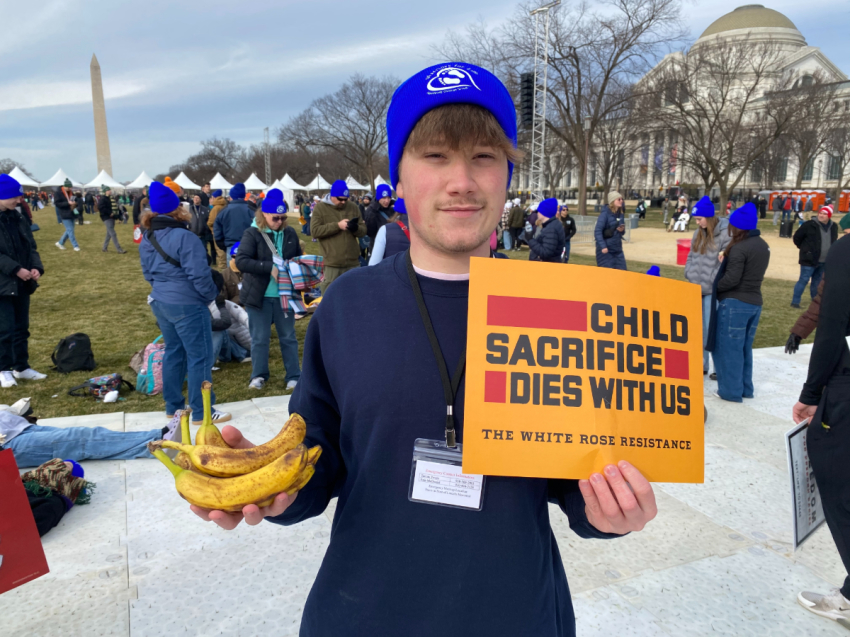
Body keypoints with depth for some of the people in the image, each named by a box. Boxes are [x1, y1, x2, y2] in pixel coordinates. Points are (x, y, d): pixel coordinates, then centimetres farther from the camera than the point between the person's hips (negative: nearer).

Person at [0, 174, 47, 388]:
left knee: (22, 328, 13)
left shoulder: (18, 218, 8)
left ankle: (21, 367, 24)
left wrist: (37, 267, -6)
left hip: (22, 283, 6)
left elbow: (30, 246, 10)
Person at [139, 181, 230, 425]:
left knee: (173, 352, 20)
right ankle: (201, 412, 7)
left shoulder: (147, 239, 9)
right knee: (200, 357, 0)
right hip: (187, 305, -9)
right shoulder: (184, 237, -19)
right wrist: (211, 295, -5)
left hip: (160, 302, 9)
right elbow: (198, 274, -21)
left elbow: (148, 273, 15)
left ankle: (173, 406, 29)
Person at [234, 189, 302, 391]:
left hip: (284, 294, 3)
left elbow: (299, 259, 15)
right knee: (259, 338, 10)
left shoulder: (290, 233, 3)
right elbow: (241, 261, -20)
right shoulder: (252, 234, -9)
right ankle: (259, 375, 25)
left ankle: (294, 376, 21)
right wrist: (269, 268, -27)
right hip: (259, 295, -3)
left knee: (288, 337, 11)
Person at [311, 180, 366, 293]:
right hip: (331, 262, -3)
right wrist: (337, 225, -17)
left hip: (353, 261, 3)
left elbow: (363, 231, 8)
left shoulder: (353, 207, 8)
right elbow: (315, 231, -11)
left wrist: (356, 228, -16)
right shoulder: (320, 207, -1)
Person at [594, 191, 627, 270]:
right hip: (606, 249, -7)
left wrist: (622, 230, -4)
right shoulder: (605, 213, -11)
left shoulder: (620, 214, 9)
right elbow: (597, 231, -18)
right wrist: (603, 246, -24)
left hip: (618, 248, 7)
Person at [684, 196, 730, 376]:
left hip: (712, 291, -7)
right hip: (695, 288, 7)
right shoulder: (698, 233, 11)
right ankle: (700, 365, 23)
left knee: (711, 330, -4)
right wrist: (689, 275, 3)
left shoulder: (725, 234, -13)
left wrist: (709, 282, -17)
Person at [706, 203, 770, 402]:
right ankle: (745, 388, 24)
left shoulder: (739, 248, -17)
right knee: (745, 348, 17)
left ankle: (731, 391, 7)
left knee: (729, 348, 1)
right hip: (755, 302, 8)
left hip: (735, 303, -8)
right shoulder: (763, 246, 10)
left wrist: (715, 287, -5)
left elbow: (732, 279, -22)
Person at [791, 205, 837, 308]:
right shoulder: (810, 225, -12)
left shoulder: (833, 227, 6)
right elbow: (797, 237, -5)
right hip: (809, 259, -6)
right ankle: (795, 301, 0)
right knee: (803, 280, -5)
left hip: (824, 261, 6)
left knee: (817, 282, 16)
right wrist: (804, 248, 5)